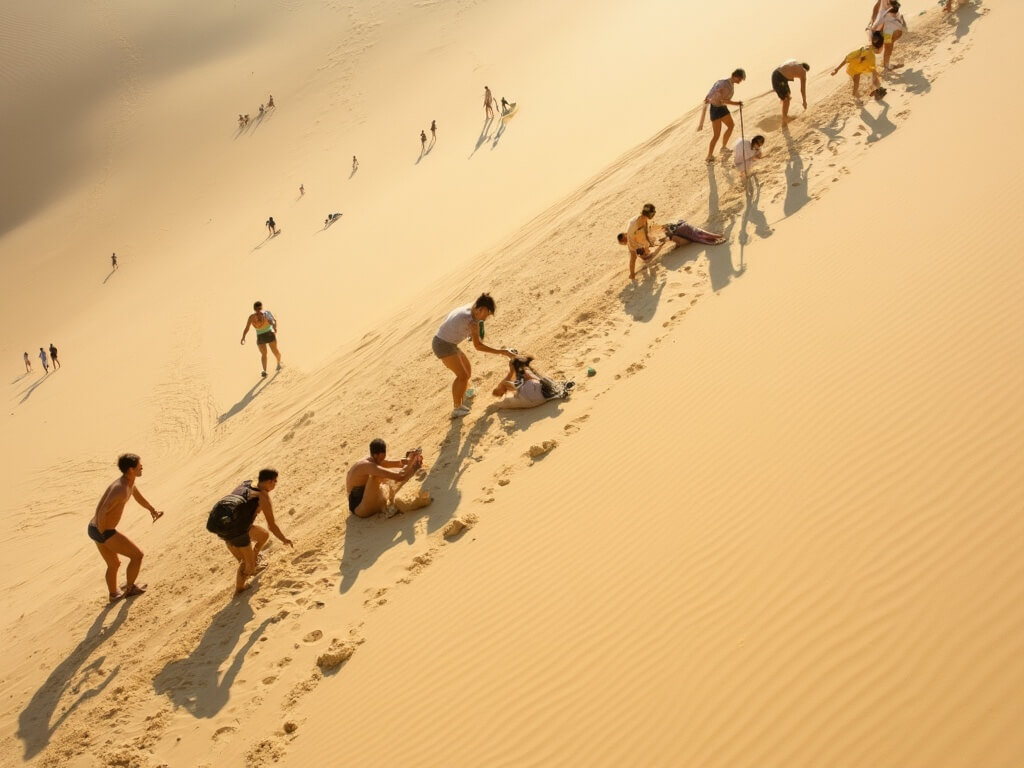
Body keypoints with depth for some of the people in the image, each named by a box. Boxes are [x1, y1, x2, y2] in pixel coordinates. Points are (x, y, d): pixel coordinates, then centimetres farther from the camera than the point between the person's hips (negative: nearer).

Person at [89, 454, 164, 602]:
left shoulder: (128, 482, 5)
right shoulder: (121, 490, -28)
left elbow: (138, 496, 28)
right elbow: (102, 513, -33)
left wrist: (153, 510, 26)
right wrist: (103, 535, -20)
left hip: (95, 529, 10)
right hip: (104, 532, -10)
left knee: (114, 564, 29)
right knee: (137, 555, 7)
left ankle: (114, 594, 49)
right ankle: (130, 588, 24)